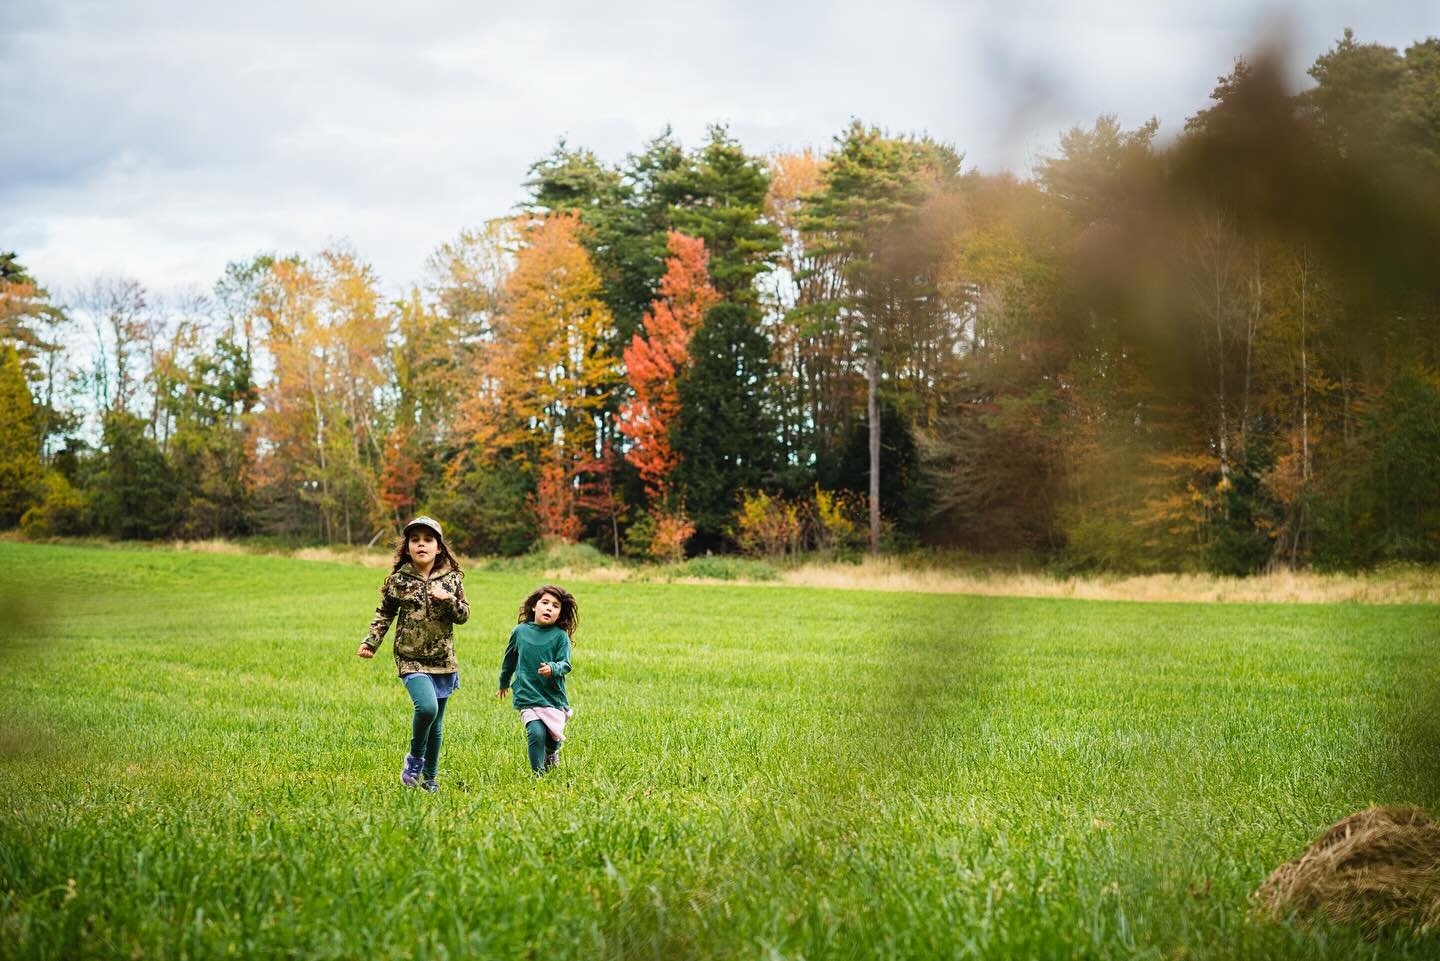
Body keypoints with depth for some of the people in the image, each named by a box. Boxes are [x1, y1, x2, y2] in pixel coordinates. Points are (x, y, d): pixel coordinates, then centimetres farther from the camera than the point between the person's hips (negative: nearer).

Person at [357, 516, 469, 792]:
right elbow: (384, 614, 7)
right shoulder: (398, 580, -2)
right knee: (427, 706, -27)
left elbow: (464, 615, 4)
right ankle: (414, 759, -3)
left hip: (443, 662, 3)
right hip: (411, 660, -3)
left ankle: (429, 777, 27)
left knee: (436, 723, 11)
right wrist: (371, 642, -5)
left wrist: (448, 601, -15)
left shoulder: (451, 579, 2)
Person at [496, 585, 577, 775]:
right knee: (536, 733, -18)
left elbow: (565, 664, -10)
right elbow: (509, 659, 19)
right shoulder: (520, 631, 3)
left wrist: (552, 669, -33)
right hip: (528, 697, 0)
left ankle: (551, 752, 36)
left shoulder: (560, 636, -3)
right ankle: (538, 774, -4)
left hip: (554, 697, 0)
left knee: (553, 738, -1)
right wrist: (504, 683, 32)